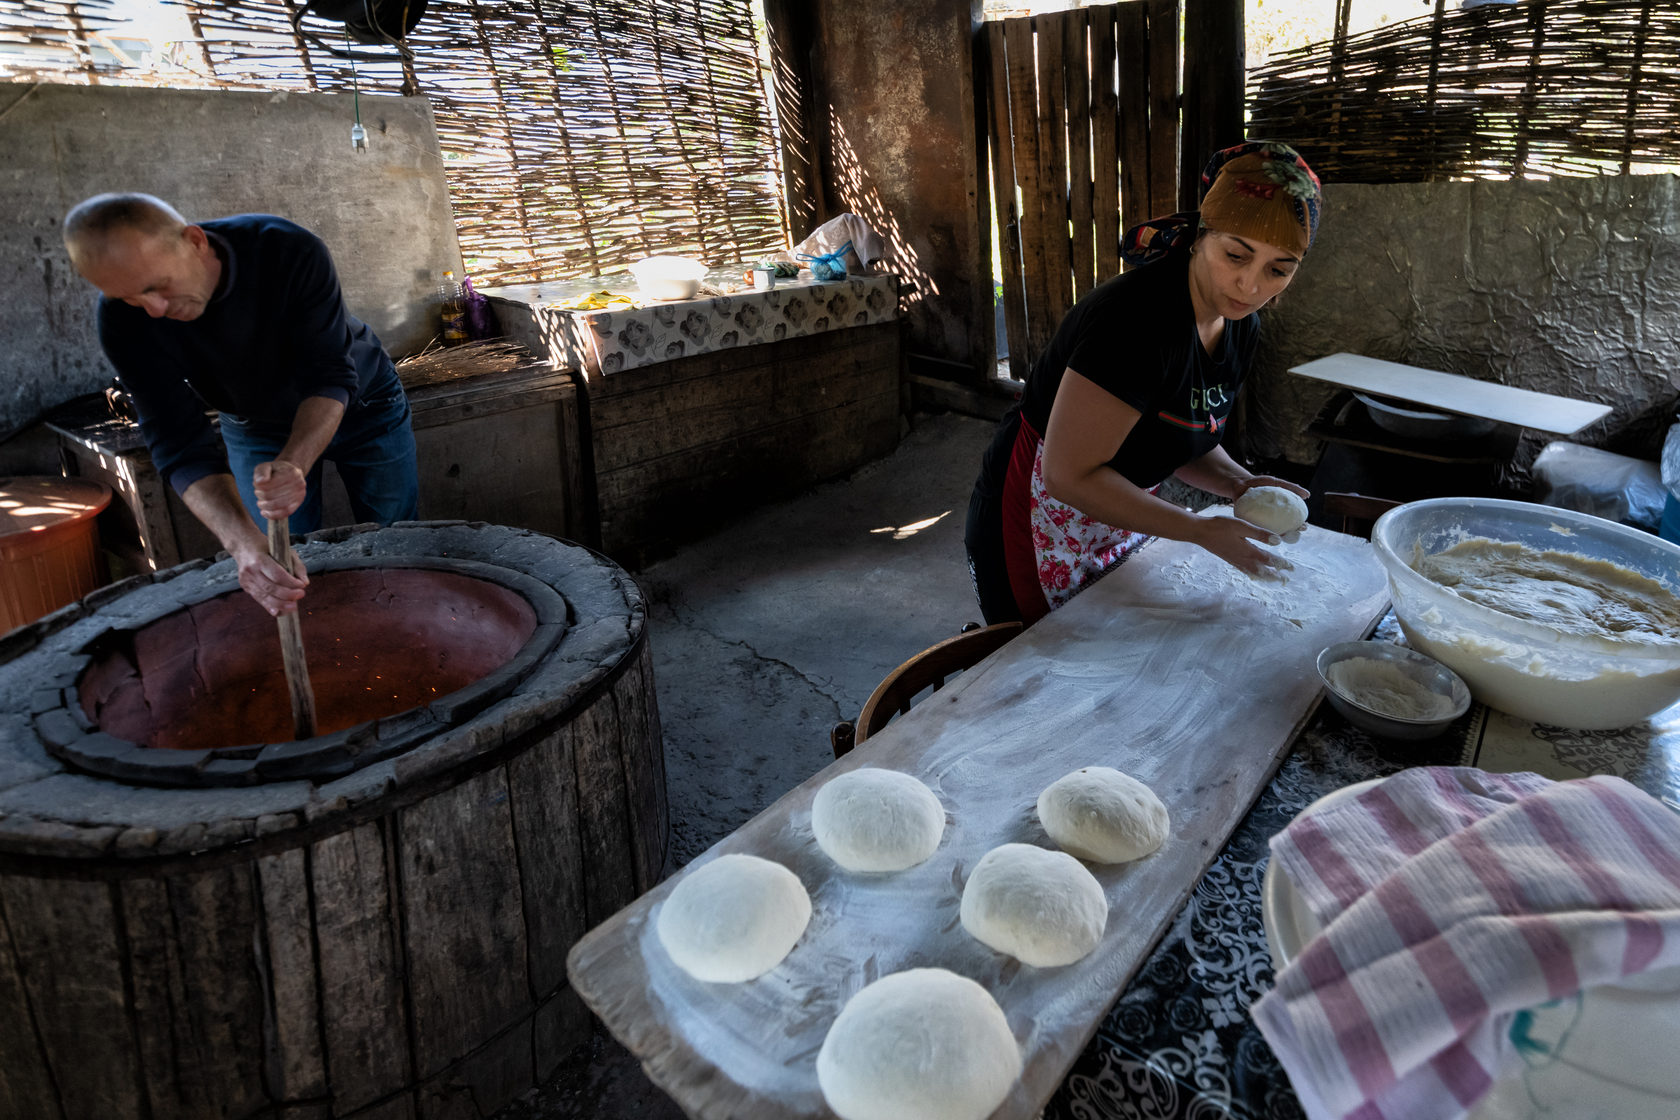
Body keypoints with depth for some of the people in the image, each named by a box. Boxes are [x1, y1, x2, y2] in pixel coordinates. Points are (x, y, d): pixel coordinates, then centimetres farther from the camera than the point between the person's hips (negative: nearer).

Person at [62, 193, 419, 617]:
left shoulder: (292, 251, -33)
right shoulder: (124, 320, -26)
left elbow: (330, 379, -33)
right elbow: (181, 447, -30)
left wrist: (292, 465, -51)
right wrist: (244, 544, -47)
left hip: (363, 406, -1)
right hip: (257, 429, 2)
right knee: (280, 577, 2)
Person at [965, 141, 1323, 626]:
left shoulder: (1241, 327, -1)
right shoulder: (1140, 317, -28)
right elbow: (1071, 476, -28)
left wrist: (1238, 483, -9)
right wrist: (1201, 531, -24)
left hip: (1122, 524, 8)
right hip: (1040, 529, -8)